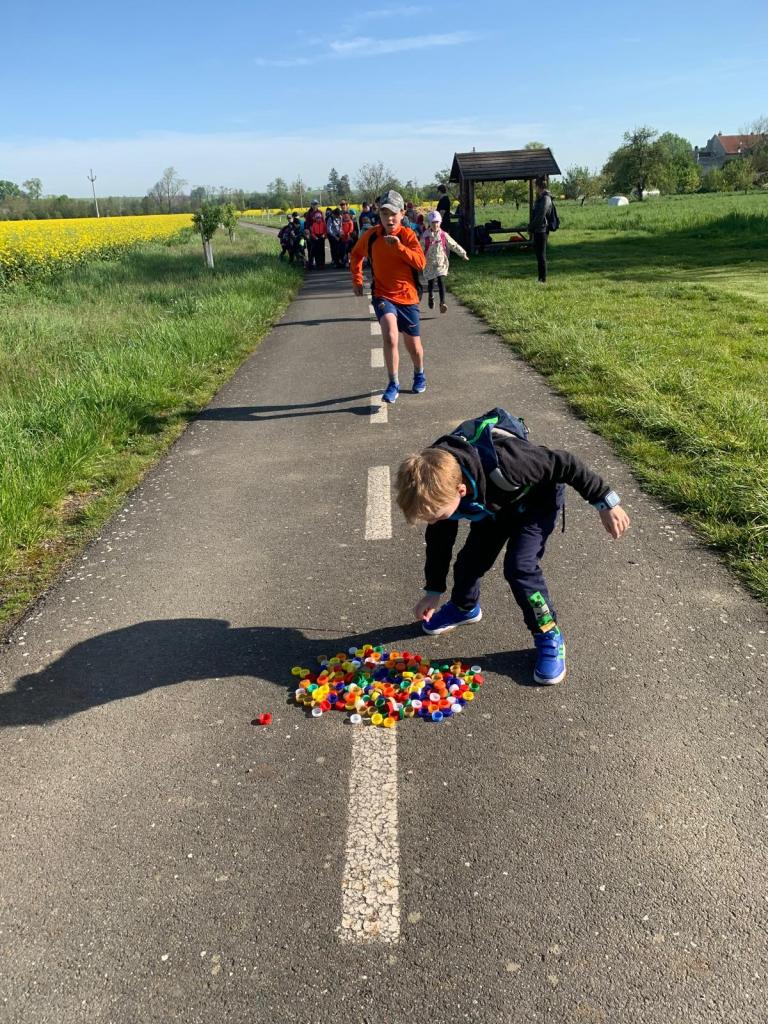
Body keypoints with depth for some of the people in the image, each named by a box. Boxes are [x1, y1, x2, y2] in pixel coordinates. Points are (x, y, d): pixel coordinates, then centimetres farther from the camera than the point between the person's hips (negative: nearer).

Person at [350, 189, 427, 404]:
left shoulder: (407, 235, -7)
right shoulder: (371, 235, -1)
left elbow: (421, 263, -20)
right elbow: (356, 255, 19)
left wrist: (399, 246, -29)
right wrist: (357, 279, 12)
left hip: (407, 297, 0)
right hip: (382, 295, 0)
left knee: (414, 347, 11)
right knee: (390, 337, -26)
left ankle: (419, 375, 44)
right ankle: (393, 384, -12)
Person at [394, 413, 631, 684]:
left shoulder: (502, 465, -47)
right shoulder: (439, 486, -26)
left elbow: (564, 464, -32)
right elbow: (439, 537, -6)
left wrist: (606, 502, -23)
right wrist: (433, 590, 2)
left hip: (537, 500, -5)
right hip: (494, 504, 5)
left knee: (519, 566, -19)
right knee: (469, 560, 3)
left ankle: (550, 636, 1)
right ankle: (464, 608, 37)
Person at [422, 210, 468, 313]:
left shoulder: (444, 235, 1)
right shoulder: (426, 236, -4)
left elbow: (453, 245, 10)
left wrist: (462, 254, 12)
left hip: (441, 262, 0)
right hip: (430, 263, 0)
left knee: (441, 282, -15)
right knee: (431, 282, 10)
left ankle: (442, 303, -19)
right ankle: (430, 297, 41)